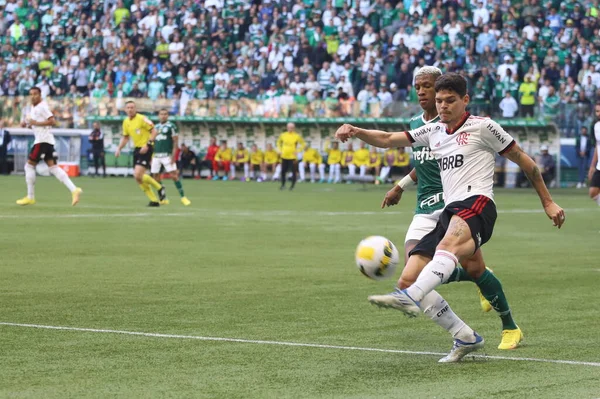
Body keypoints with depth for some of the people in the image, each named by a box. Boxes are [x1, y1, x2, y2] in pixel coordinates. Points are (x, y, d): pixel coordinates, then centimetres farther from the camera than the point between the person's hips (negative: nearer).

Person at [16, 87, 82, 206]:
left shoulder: (42, 106, -10)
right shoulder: (33, 107, 20)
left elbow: (52, 121, -19)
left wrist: (36, 123, -19)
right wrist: (26, 123, 11)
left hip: (43, 140, -10)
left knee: (29, 166, -3)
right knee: (53, 167, 1)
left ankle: (30, 197, 2)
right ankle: (74, 190, -9)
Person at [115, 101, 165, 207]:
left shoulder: (142, 119, -12)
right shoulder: (126, 122, 10)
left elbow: (154, 131, -13)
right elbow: (125, 137, 23)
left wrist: (147, 145, -23)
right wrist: (119, 148, 10)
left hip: (145, 149, -8)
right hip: (137, 149, 8)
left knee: (138, 175, -20)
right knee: (138, 178, 3)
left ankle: (159, 188, 1)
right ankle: (154, 200, 12)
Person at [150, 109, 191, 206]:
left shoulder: (171, 126, -3)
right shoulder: (156, 127, 15)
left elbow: (175, 142, -7)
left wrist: (173, 156, -15)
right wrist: (151, 156, 17)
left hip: (167, 155, -6)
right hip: (156, 155, 6)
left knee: (174, 175, -12)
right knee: (156, 176, 3)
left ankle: (183, 197, -6)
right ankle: (163, 199, 12)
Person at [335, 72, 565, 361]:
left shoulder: (482, 127, 7)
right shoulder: (433, 132, 23)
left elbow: (524, 161, 12)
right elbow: (388, 140, 19)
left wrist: (547, 202, 13)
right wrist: (355, 131, 0)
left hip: (476, 204, -7)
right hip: (448, 212, 7)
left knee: (448, 245, -41)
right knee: (409, 278, -8)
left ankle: (411, 297, -67)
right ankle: (466, 338, 2)